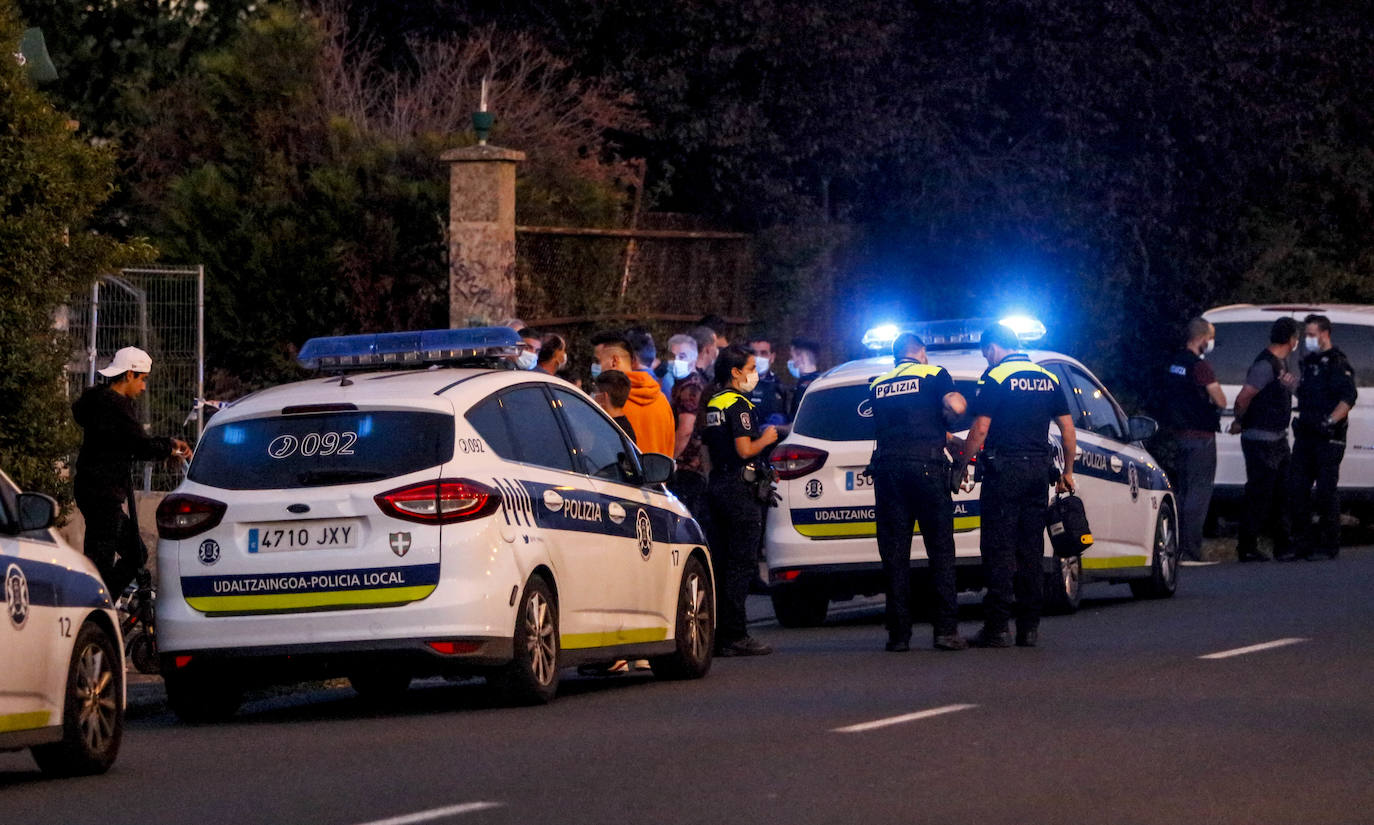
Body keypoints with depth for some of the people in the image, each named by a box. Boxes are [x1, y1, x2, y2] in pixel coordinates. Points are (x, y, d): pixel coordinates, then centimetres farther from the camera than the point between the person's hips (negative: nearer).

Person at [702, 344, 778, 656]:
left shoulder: (712, 404, 14)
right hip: (740, 488, -9)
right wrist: (766, 439, -3)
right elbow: (744, 449, -21)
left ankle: (717, 633, 13)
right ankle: (735, 636, -9)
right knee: (741, 564, -7)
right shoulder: (738, 405, -13)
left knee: (721, 561, 11)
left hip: (717, 486, 9)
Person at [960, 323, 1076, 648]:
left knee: (999, 549, -5)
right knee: (1031, 549, 9)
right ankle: (1030, 627, 8)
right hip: (1038, 469, 6)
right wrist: (1067, 472, 20)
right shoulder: (1047, 378, 12)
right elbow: (1068, 430, 12)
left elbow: (980, 430, -13)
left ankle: (997, 627, -9)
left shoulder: (995, 378, -7)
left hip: (1004, 470, -6)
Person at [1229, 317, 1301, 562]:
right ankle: (1247, 548, 2)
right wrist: (1240, 422, -5)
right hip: (1261, 440, -10)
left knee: (1283, 493, 12)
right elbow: (1243, 397, -22)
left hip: (1278, 438, 10)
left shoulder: (1282, 362, 13)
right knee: (1259, 495, -5)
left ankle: (1283, 545, 17)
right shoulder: (1266, 364, -18)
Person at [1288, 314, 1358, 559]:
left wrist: (1330, 421, -25)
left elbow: (1349, 397, -17)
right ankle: (1301, 542, 11)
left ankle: (1328, 545, -2)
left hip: (1328, 438, -8)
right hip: (1306, 436, 8)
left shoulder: (1337, 362, -7)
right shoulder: (1309, 361, 19)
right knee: (1298, 489, 5)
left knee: (1326, 491, -6)